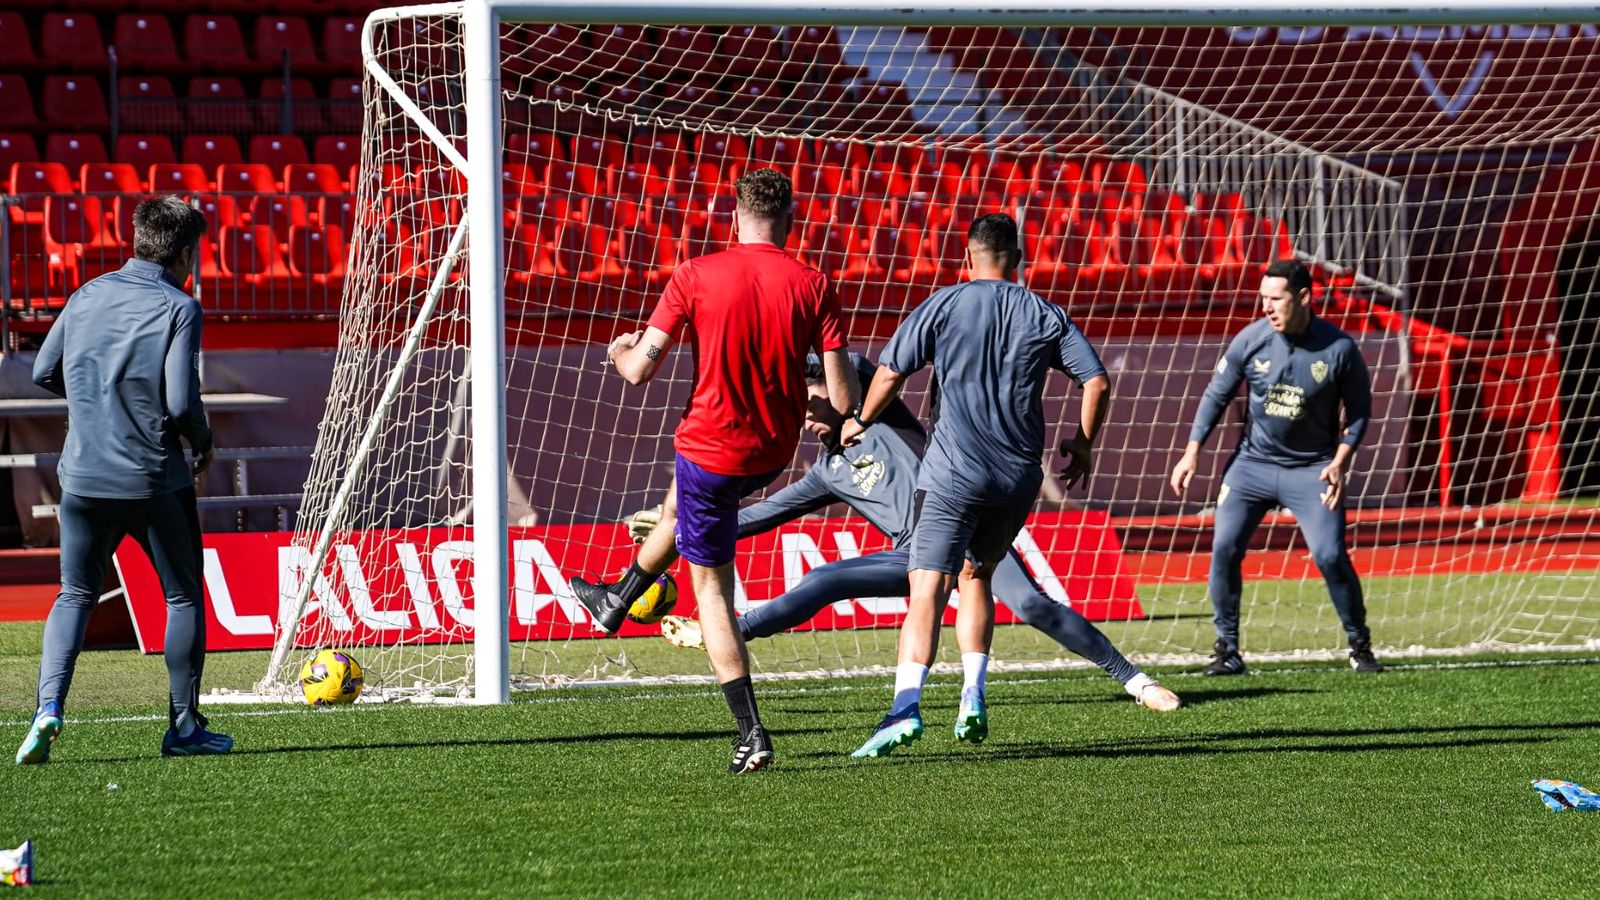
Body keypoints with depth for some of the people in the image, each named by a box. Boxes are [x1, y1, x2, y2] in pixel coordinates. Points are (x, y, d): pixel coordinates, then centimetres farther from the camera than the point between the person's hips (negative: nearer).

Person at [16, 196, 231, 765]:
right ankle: (184, 726, 13)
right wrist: (204, 444, 2)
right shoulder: (178, 309, -11)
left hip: (84, 477, 4)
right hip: (154, 481, -4)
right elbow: (181, 401, -18)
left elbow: (45, 372, 9)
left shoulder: (89, 296, 4)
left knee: (75, 596, 14)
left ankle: (49, 706, -7)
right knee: (184, 596, 13)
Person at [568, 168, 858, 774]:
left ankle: (752, 735, -1)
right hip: (774, 451, 4)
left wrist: (619, 353, 14)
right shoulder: (812, 286, -8)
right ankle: (617, 602, 55)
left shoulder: (695, 277, -12)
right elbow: (844, 400, -12)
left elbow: (639, 371, -11)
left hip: (710, 445, -4)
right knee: (679, 501, 36)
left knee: (711, 588, 8)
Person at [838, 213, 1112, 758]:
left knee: (928, 588, -10)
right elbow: (1097, 382, 4)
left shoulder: (944, 306, 1)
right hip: (1019, 477, 4)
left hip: (953, 472, -4)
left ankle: (907, 706, -27)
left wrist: (860, 421, 17)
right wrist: (1083, 444, 19)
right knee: (976, 575, 23)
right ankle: (973, 699, 11)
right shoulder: (1045, 316, 8)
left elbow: (891, 372, -1)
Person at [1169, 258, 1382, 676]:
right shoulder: (1251, 339, -9)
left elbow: (1359, 410, -1)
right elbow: (1216, 395, 3)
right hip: (1252, 463, 2)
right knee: (1224, 547, -8)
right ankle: (1227, 650, 3)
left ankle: (1359, 646, 6)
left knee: (1330, 555, -13)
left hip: (1311, 468, -2)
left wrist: (1340, 462, -12)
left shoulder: (1339, 349, -13)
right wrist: (1192, 452, -1)